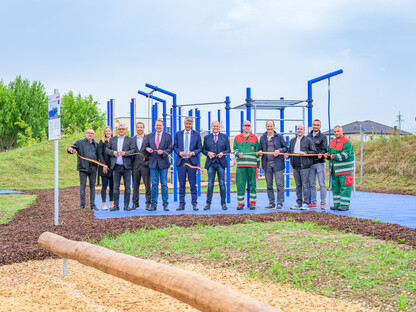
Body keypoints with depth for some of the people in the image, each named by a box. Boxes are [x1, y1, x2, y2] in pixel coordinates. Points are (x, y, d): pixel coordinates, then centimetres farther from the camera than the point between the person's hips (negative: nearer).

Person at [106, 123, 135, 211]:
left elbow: (133, 150, -2)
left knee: (127, 187, 0)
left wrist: (125, 153, -18)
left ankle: (126, 205, 6)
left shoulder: (130, 140, 6)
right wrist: (113, 152, -9)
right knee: (116, 187, 3)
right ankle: (116, 205, 8)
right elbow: (107, 149, 10)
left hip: (126, 167, -1)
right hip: (116, 167, 2)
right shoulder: (112, 139, 14)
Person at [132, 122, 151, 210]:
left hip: (145, 165, -3)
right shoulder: (132, 139, 11)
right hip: (135, 165, 3)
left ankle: (148, 203, 5)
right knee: (135, 185, 6)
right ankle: (135, 203, 13)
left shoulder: (148, 138, 3)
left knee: (147, 185, -1)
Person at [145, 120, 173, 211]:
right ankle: (153, 204, 8)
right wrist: (147, 149, -7)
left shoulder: (168, 136, 3)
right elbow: (146, 146, 17)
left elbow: (170, 149, 0)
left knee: (164, 184, 0)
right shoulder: (150, 136, 11)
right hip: (153, 162, 2)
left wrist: (163, 152, -18)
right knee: (154, 184, 3)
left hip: (163, 162, -2)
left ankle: (165, 204, 7)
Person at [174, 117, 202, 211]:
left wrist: (193, 153, -11)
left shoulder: (196, 134, 7)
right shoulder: (178, 134, 9)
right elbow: (175, 147, 11)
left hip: (192, 161, -1)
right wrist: (179, 152, -9)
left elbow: (200, 148, 7)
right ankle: (181, 204, 9)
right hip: (181, 161, 1)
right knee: (181, 184, 3)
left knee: (193, 184, 0)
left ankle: (194, 204, 6)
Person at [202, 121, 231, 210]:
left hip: (221, 163, -1)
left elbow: (228, 150, 8)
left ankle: (223, 203, 6)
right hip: (210, 163, 1)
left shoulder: (225, 137, 9)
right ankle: (208, 204, 4)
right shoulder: (207, 137, 11)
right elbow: (203, 150, 11)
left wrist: (223, 153, -12)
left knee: (222, 183, -1)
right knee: (210, 184, -1)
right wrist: (208, 153, -10)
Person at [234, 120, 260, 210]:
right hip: (241, 165, 0)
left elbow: (257, 152, 12)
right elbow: (235, 149, 12)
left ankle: (252, 202, 8)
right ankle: (240, 203, 3)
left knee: (252, 184, 1)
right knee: (240, 184, -3)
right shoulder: (237, 138, 13)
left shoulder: (255, 138, 12)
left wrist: (258, 165, 8)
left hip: (252, 165, 0)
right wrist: (238, 153, -12)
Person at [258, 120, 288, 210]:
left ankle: (280, 204, -3)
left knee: (279, 184, -7)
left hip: (277, 163, -3)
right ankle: (271, 203, 14)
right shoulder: (262, 138, 13)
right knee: (269, 185, 6)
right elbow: (260, 149, 20)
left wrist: (279, 150, -13)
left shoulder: (279, 137, 5)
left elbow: (285, 148, 5)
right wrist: (260, 152, -2)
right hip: (267, 163, 3)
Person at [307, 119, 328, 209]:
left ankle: (323, 203, -2)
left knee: (322, 184, -5)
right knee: (312, 184, 8)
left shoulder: (323, 137, 2)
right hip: (310, 163, 4)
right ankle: (313, 202, 15)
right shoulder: (308, 137, 13)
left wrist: (321, 154, -23)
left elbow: (325, 149, -4)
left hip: (320, 162, -4)